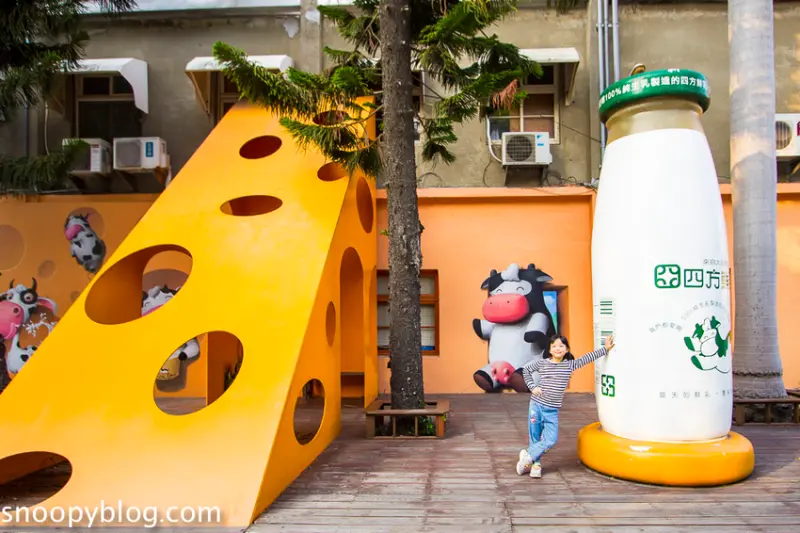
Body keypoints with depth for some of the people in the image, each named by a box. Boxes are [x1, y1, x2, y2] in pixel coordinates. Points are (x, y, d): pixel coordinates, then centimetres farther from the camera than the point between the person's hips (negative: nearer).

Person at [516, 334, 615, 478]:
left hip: (552, 410, 2)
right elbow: (525, 370, 11)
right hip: (536, 405, -2)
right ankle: (535, 462, 20)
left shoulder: (570, 364, 1)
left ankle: (528, 456, 6)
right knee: (535, 437, 4)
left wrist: (605, 349, -5)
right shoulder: (541, 363, -3)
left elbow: (587, 358, -1)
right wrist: (532, 387, 2)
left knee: (551, 440, -7)